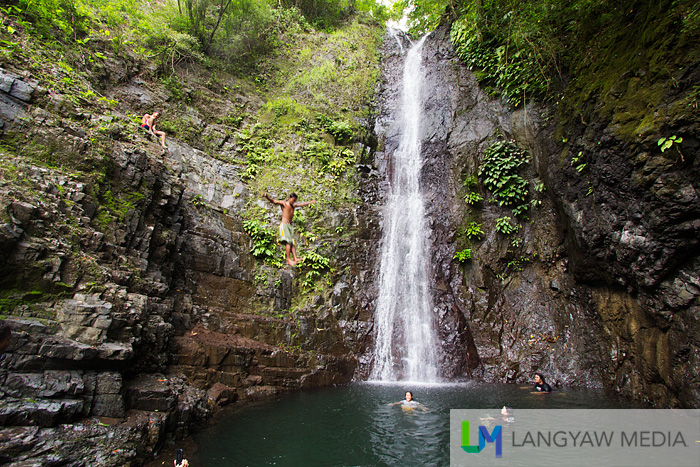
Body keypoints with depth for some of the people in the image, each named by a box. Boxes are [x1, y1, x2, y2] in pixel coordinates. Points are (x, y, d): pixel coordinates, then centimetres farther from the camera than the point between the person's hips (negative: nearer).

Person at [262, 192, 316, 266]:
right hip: (284, 225, -7)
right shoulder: (283, 203, 0)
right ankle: (288, 259, -22)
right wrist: (267, 196, -31)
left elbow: (302, 204, 34)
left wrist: (311, 202, 44)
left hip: (290, 226, 7)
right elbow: (273, 201, -13)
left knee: (293, 243, -6)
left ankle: (295, 258, -15)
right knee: (288, 241, -18)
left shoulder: (293, 205, 19)